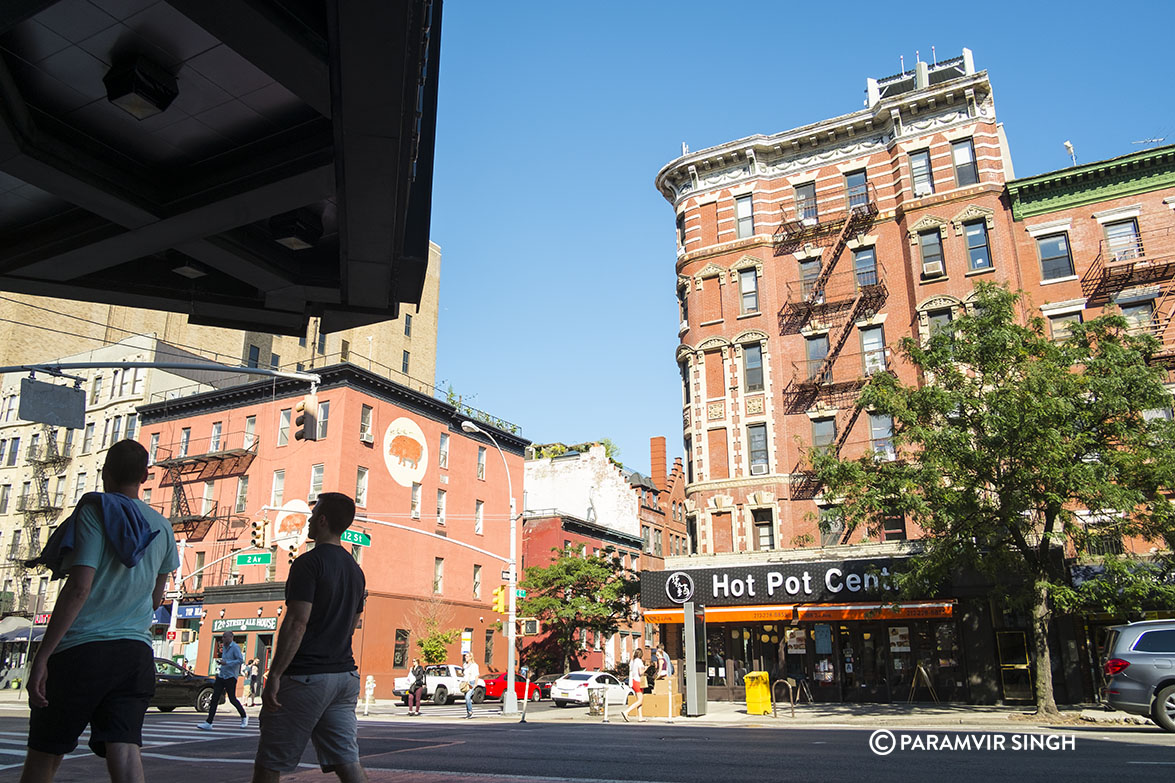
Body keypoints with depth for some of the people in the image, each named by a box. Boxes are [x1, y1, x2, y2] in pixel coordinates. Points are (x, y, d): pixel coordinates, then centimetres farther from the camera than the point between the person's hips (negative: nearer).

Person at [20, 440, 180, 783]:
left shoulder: (95, 510, -4)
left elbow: (78, 588, -14)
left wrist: (41, 657, -12)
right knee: (123, 751, -2)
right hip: (136, 652, 4)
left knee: (43, 755, 11)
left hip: (80, 650, -4)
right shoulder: (162, 527, 12)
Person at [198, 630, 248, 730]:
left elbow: (241, 660, -20)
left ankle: (244, 717, 20)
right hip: (221, 676, 8)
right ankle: (208, 723, -2)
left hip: (231, 677, -8)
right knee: (215, 698, -1)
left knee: (232, 699, 1)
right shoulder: (224, 647, 14)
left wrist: (226, 663, -24)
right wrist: (220, 661, 7)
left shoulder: (235, 647, -11)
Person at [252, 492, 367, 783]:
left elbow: (297, 624, -18)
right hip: (345, 676, 8)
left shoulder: (309, 562, -11)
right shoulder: (355, 570, 15)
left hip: (305, 676, -8)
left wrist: (274, 675, -16)